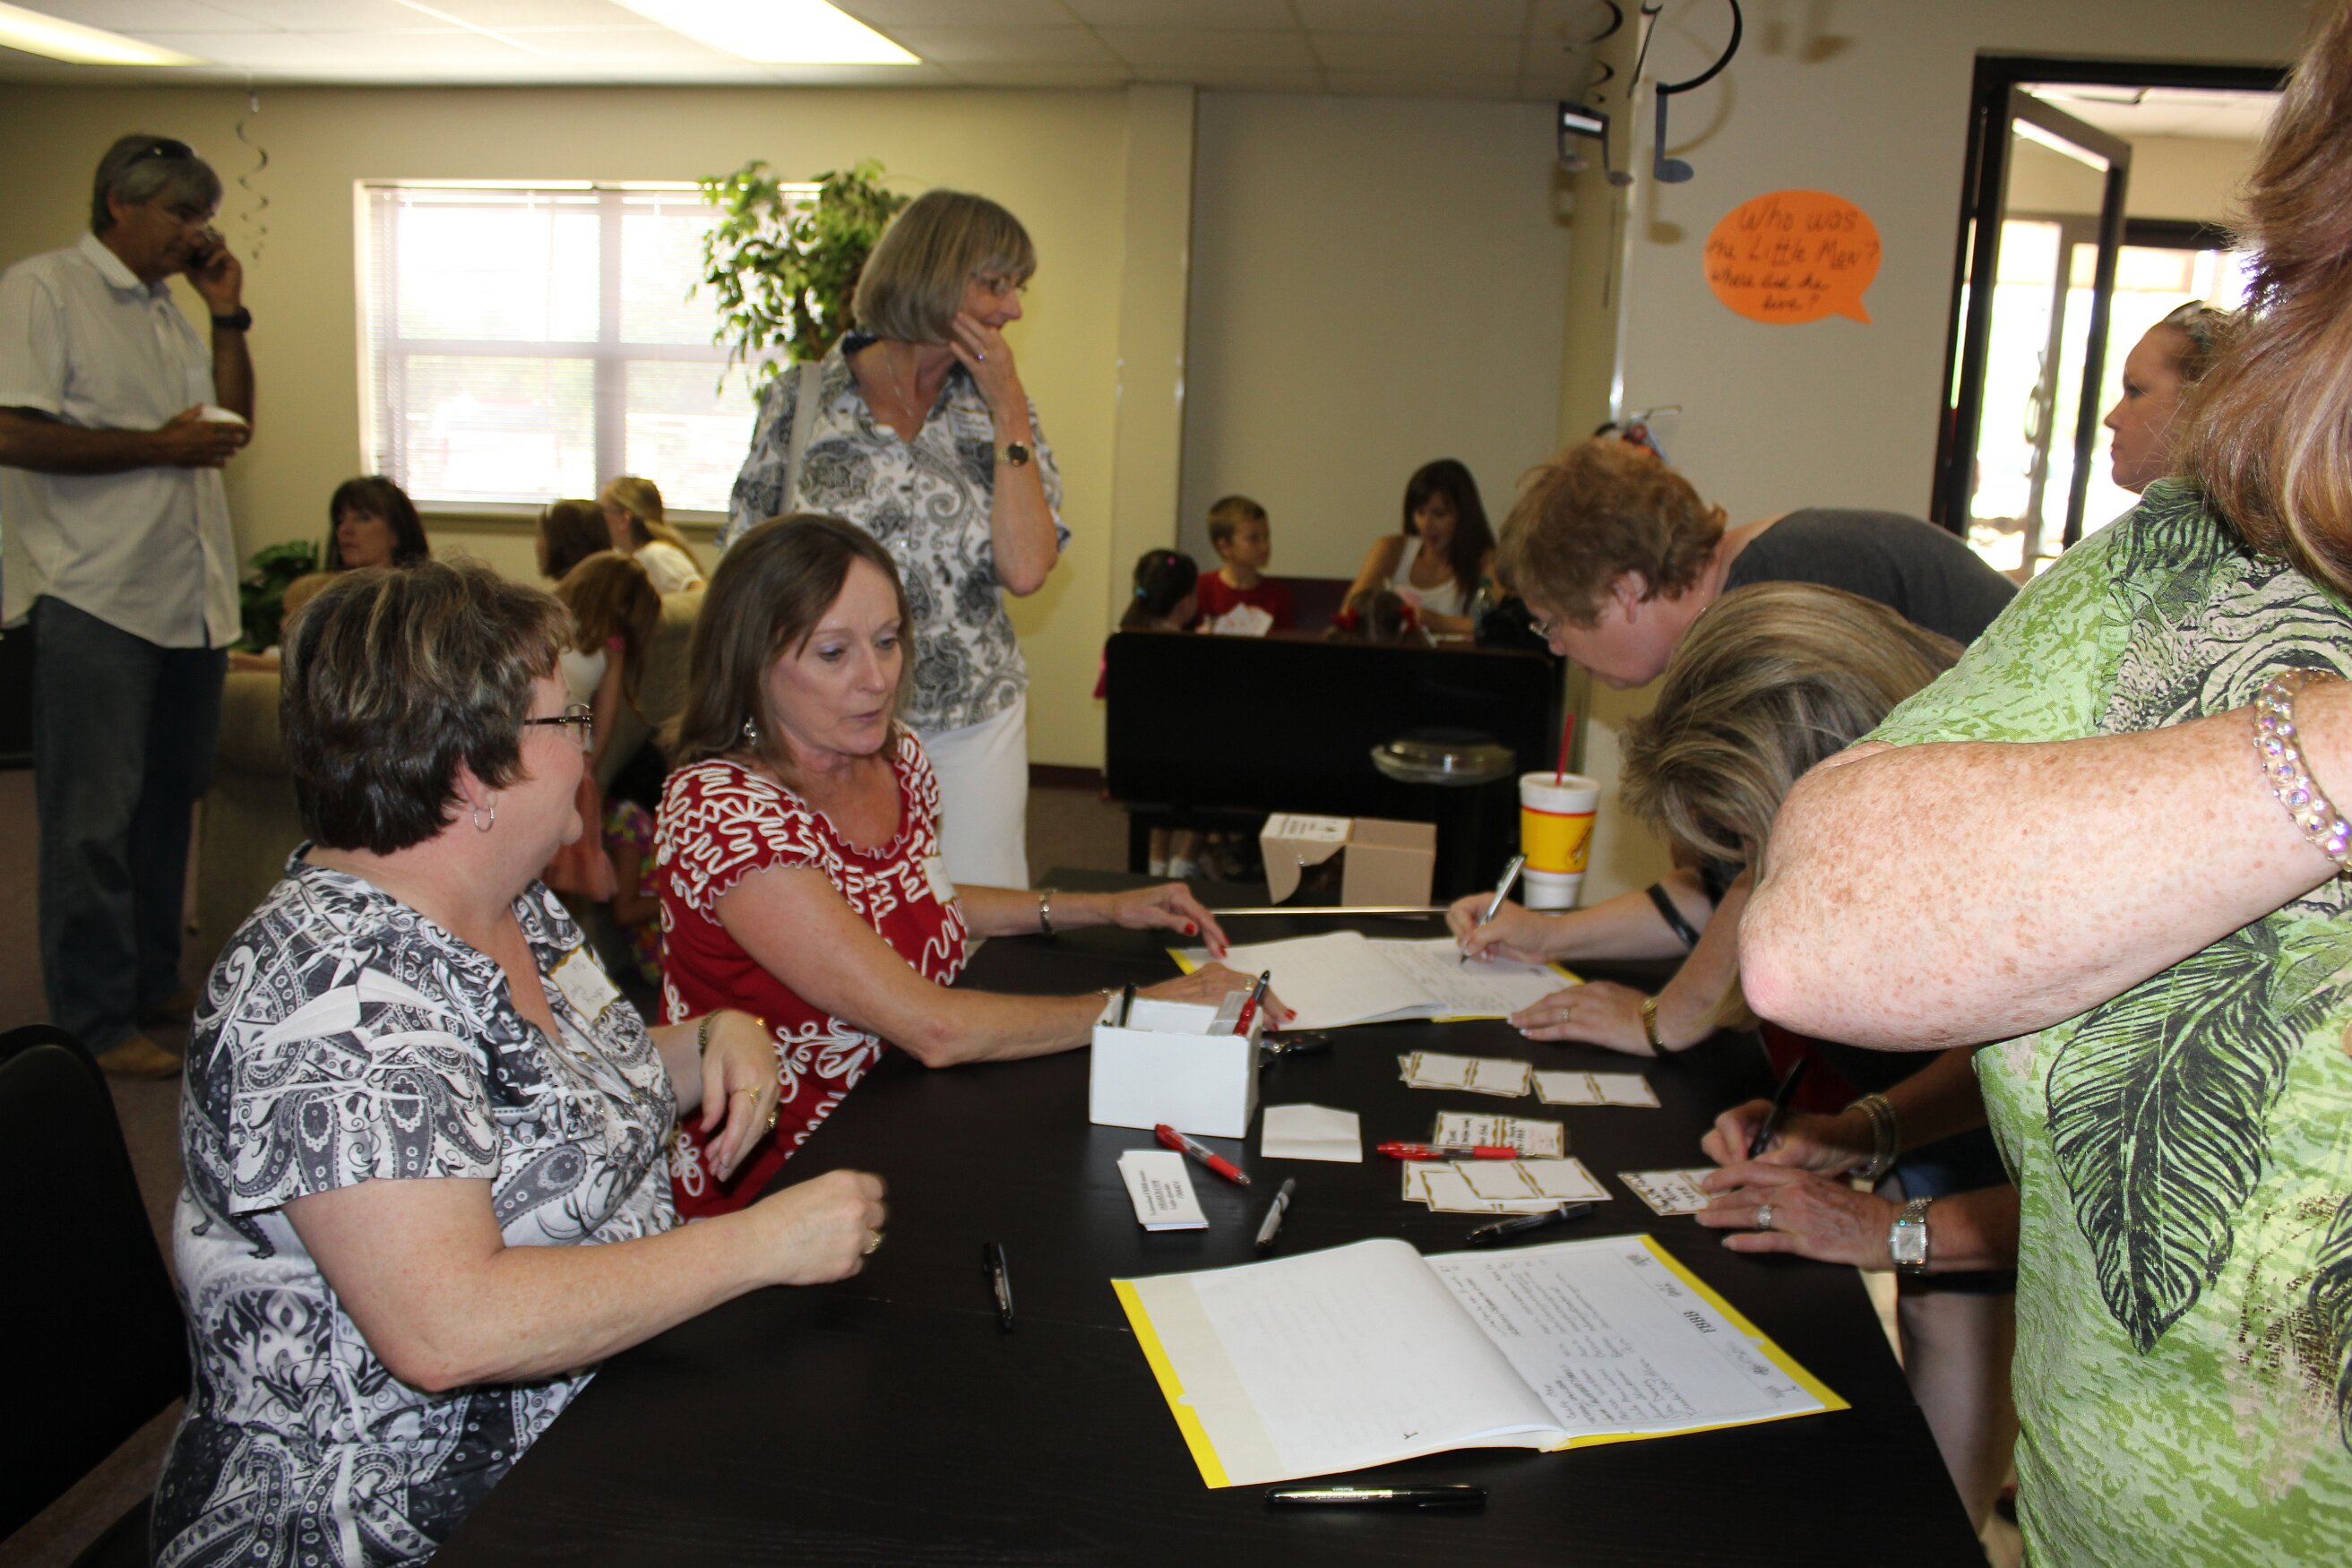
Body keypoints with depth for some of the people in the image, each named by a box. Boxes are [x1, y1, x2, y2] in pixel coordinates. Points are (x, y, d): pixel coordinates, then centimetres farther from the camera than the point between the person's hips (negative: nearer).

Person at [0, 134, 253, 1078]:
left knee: (169, 802, 14)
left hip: (189, 600, 8)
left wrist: (229, 317, 10)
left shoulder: (168, 311, 19)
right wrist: (161, 445, -14)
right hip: (96, 601, -8)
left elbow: (231, 426, 18)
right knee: (96, 818, -2)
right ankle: (95, 1023, 5)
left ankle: (156, 985, 26)